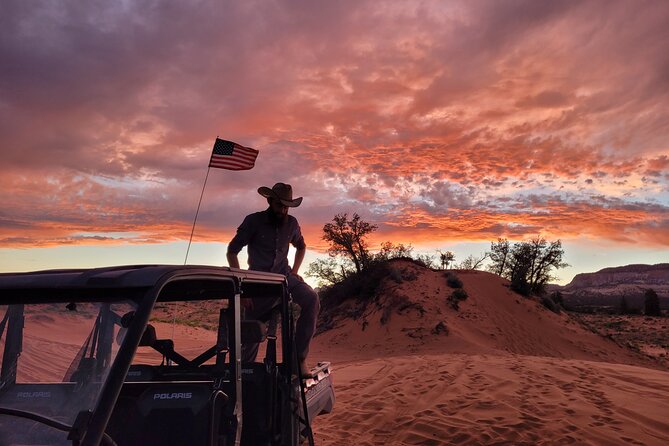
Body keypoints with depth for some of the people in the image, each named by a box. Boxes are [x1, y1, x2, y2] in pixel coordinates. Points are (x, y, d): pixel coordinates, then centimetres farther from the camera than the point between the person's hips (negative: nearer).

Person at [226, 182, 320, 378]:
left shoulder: (291, 223, 3)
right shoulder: (253, 221, -7)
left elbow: (301, 246, 23)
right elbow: (231, 252, -4)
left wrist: (294, 271, 9)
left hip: (285, 277, 2)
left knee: (311, 299, -26)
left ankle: (300, 357, -22)